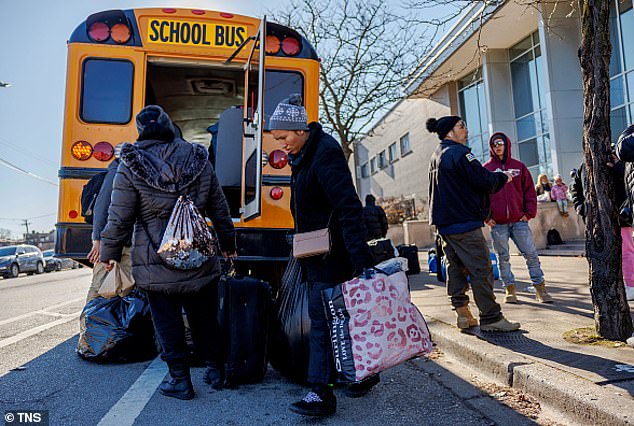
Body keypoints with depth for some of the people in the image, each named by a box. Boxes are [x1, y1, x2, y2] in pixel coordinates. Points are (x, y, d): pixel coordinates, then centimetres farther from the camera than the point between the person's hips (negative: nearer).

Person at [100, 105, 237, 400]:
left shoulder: (131, 166, -8)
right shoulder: (198, 159, 2)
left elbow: (119, 218, -6)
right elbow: (219, 209, 6)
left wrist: (109, 252, 10)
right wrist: (228, 243, 18)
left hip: (156, 266, -3)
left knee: (168, 323, 10)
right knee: (205, 318, 17)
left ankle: (180, 381, 19)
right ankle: (216, 370, 30)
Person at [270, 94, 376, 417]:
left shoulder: (325, 152, -18)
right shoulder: (302, 155, 12)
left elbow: (349, 208, -25)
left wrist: (360, 260, -29)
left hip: (330, 253, -10)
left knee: (322, 318, -4)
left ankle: (322, 393, 7)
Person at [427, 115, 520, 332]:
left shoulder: (437, 155, 18)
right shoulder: (458, 153, -13)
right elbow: (484, 181, -17)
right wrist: (503, 176, 3)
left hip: (444, 223, 10)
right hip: (464, 222, -10)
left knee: (456, 267, 13)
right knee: (481, 269, -3)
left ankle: (462, 313, 18)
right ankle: (490, 318, 2)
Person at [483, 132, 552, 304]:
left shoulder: (518, 166, 9)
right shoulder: (486, 168, 4)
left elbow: (529, 190, 10)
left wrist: (529, 213, 1)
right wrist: (486, 217, -5)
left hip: (520, 220, 1)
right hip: (497, 223, -1)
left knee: (531, 254, 2)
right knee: (503, 257, 5)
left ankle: (540, 288, 13)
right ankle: (509, 289, 15)